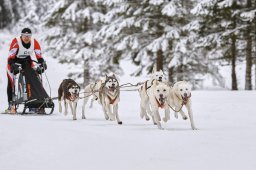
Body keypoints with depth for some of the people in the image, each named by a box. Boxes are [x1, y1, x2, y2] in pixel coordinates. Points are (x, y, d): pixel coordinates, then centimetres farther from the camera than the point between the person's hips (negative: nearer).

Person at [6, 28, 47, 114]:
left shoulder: (34, 42, -14)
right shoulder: (16, 42, -27)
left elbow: (39, 55, -7)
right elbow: (11, 56, -30)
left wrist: (42, 62, -23)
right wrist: (13, 65, -44)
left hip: (27, 62, 4)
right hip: (14, 62, -3)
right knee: (11, 83, -10)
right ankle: (11, 105, -8)